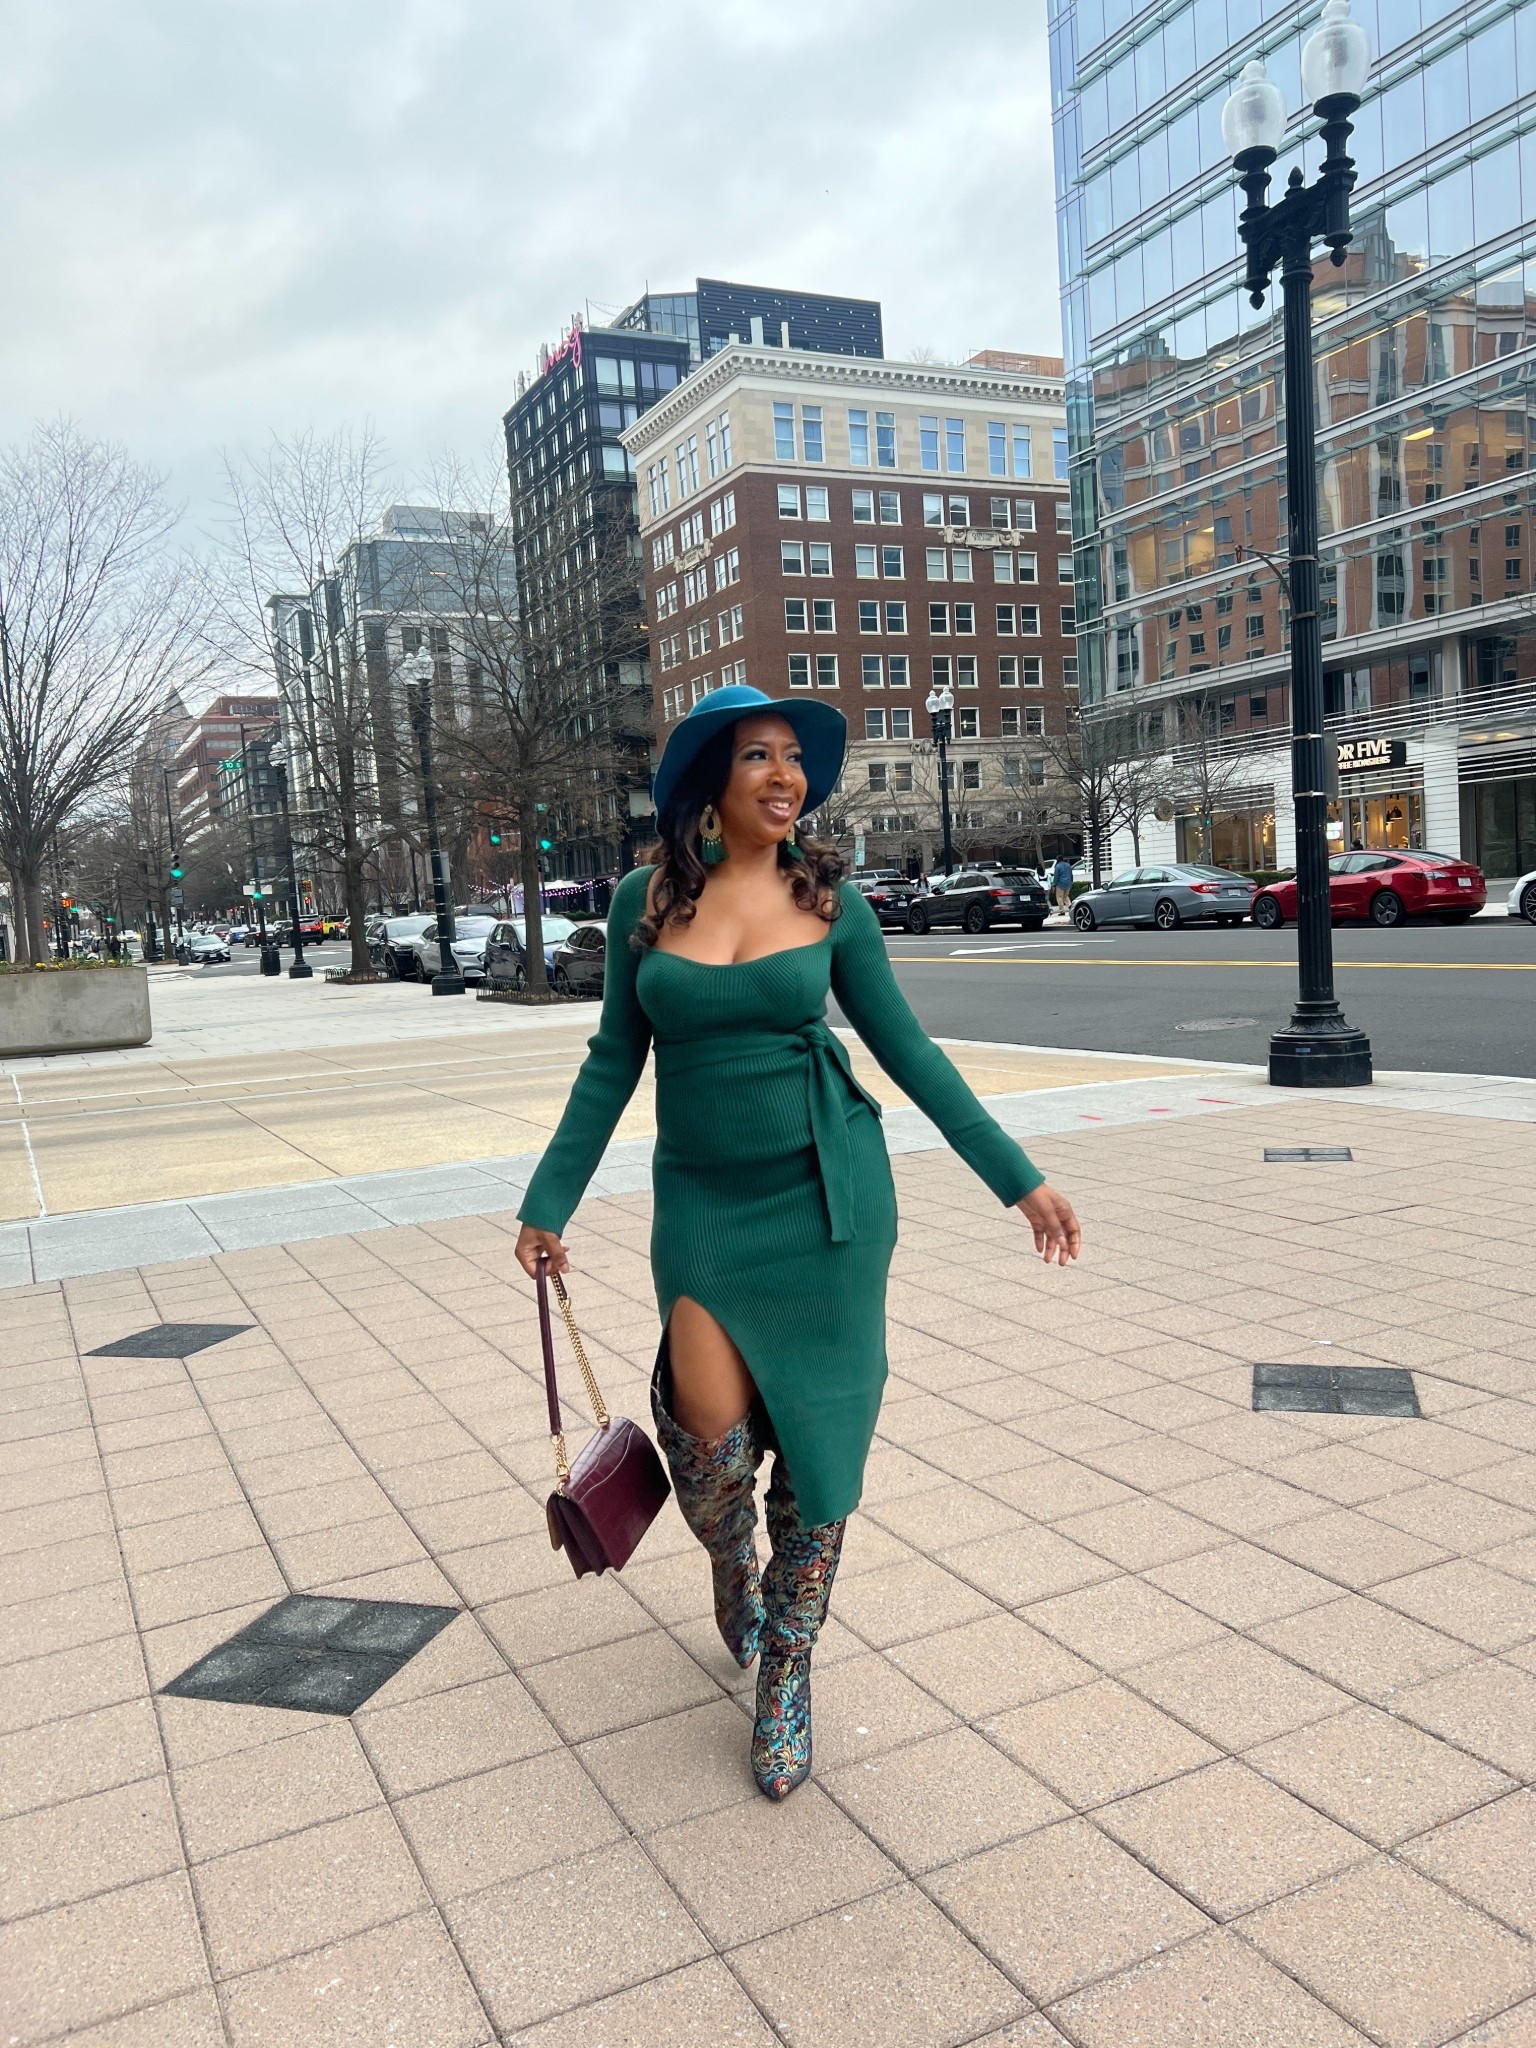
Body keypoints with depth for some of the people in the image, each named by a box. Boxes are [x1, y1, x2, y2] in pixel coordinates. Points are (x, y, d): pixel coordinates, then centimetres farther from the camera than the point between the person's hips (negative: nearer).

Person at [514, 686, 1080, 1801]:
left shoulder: (829, 901, -2)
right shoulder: (646, 900, 0)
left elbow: (908, 1050, 3)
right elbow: (614, 1063, 7)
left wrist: (1021, 1181, 2)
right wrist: (550, 1204, 6)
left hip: (827, 1195, 0)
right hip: (703, 1199, 0)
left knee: (815, 1442, 4)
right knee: (713, 1435, -12)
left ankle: (787, 1678, 27)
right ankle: (732, 1568, 27)